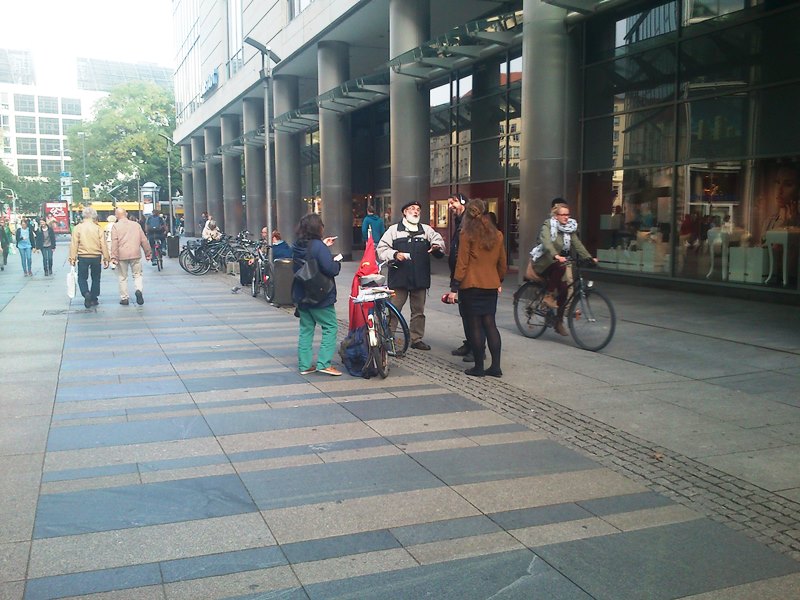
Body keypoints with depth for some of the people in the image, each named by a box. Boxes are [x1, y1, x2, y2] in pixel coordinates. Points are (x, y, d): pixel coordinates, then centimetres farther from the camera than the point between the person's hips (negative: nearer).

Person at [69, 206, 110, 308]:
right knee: (96, 278, 14)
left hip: (83, 257, -1)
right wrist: (106, 258, 3)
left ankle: (86, 293, -15)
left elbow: (74, 244, -6)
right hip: (96, 257, 1)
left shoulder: (78, 228, -4)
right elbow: (103, 245, -3)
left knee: (82, 278, 10)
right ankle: (94, 299, 17)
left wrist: (72, 258, -1)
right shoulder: (98, 228, -4)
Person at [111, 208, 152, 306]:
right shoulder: (136, 225, 8)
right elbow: (144, 240, 9)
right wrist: (148, 253, 17)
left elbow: (114, 242, -8)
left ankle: (124, 298, 11)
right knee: (137, 275, 11)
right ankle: (139, 290, -16)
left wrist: (114, 257, -8)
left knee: (123, 277, 8)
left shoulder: (116, 226, -1)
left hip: (122, 255, -2)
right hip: (136, 254, 2)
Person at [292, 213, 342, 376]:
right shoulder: (318, 246, -19)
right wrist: (337, 262, -4)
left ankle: (305, 364, 14)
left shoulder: (296, 247, 5)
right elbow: (331, 269, -24)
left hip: (301, 296, 7)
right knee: (330, 327, 2)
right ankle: (324, 363, -4)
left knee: (306, 328, 13)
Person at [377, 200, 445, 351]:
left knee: (418, 310, 12)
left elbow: (439, 241, 4)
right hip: (399, 277, -3)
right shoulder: (394, 230, 4)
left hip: (420, 278, 3)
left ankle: (416, 339, 23)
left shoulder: (427, 230, 12)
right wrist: (395, 255, -17)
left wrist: (437, 246, -19)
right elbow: (381, 249, 0)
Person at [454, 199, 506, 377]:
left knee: (475, 325, 2)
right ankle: (496, 366, 8)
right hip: (491, 285, 5)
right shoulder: (497, 235, 6)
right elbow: (502, 262, 14)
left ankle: (479, 367, 6)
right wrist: (500, 280, 27)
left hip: (471, 285, -4)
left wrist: (456, 285, -5)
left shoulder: (467, 234, -8)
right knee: (490, 323, 10)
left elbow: (462, 262, -9)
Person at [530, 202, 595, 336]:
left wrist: (589, 258, -20)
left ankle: (559, 322, 5)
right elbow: (547, 242, -31)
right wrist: (556, 256, -48)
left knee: (563, 289, -9)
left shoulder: (570, 228, 3)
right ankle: (548, 296, -19)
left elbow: (578, 245, -5)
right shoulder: (548, 226, -13)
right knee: (560, 267, -35)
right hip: (543, 263, -6)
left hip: (557, 263, 6)